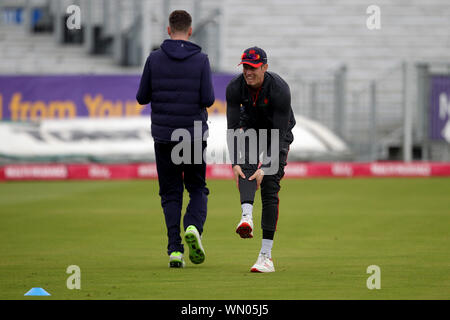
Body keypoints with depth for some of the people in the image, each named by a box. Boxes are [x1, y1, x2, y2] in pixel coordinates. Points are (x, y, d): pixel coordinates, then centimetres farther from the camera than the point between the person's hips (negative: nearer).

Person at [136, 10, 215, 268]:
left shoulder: (155, 59, -2)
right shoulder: (201, 60, -5)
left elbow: (142, 97, 1)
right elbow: (208, 99, -10)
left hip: (164, 136, 1)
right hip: (194, 135, -1)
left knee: (171, 193, 8)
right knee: (198, 189, 14)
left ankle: (175, 249, -3)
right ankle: (194, 226, -15)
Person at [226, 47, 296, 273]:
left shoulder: (280, 90, -32)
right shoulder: (235, 87, -22)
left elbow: (280, 133, -31)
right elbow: (232, 127, -21)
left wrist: (265, 168, -37)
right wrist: (234, 163, -32)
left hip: (278, 130, -3)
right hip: (251, 125, 3)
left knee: (270, 188, -13)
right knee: (246, 163, -31)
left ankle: (266, 255, -14)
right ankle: (247, 217, -50)